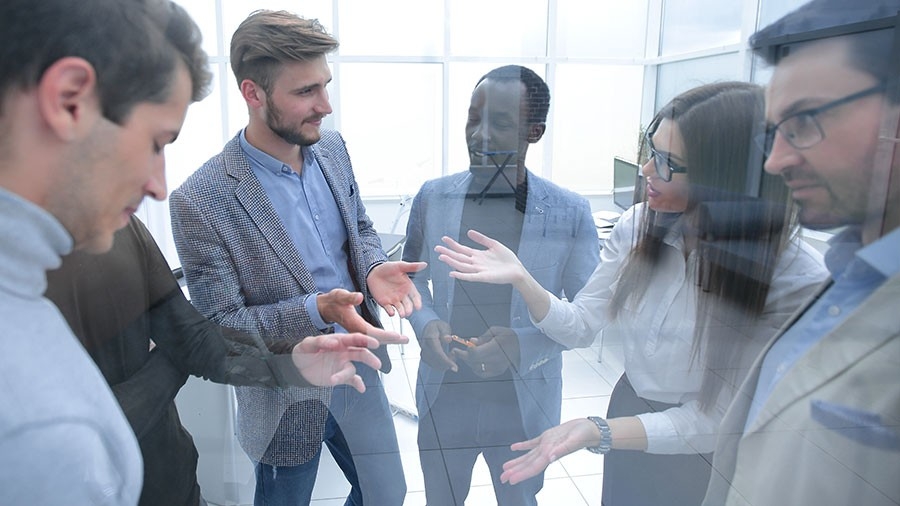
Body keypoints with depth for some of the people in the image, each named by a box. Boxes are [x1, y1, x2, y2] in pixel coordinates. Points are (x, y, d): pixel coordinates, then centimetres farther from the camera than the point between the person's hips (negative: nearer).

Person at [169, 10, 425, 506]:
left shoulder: (332, 148, -5)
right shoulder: (201, 202, -23)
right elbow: (221, 325, -17)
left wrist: (374, 268, -13)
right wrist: (316, 310, -31)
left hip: (359, 376, 5)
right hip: (288, 403, -4)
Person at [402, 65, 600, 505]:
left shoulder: (570, 214, -12)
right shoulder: (433, 197, -6)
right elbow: (411, 276, 7)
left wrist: (525, 344, -23)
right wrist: (424, 323, -14)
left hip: (525, 404, -1)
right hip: (444, 395, 2)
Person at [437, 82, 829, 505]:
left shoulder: (795, 280, -26)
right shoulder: (639, 226, -14)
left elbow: (717, 420, -24)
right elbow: (580, 327, -8)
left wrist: (596, 432, -36)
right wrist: (520, 278, -25)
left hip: (708, 467, -3)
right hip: (631, 429, 3)